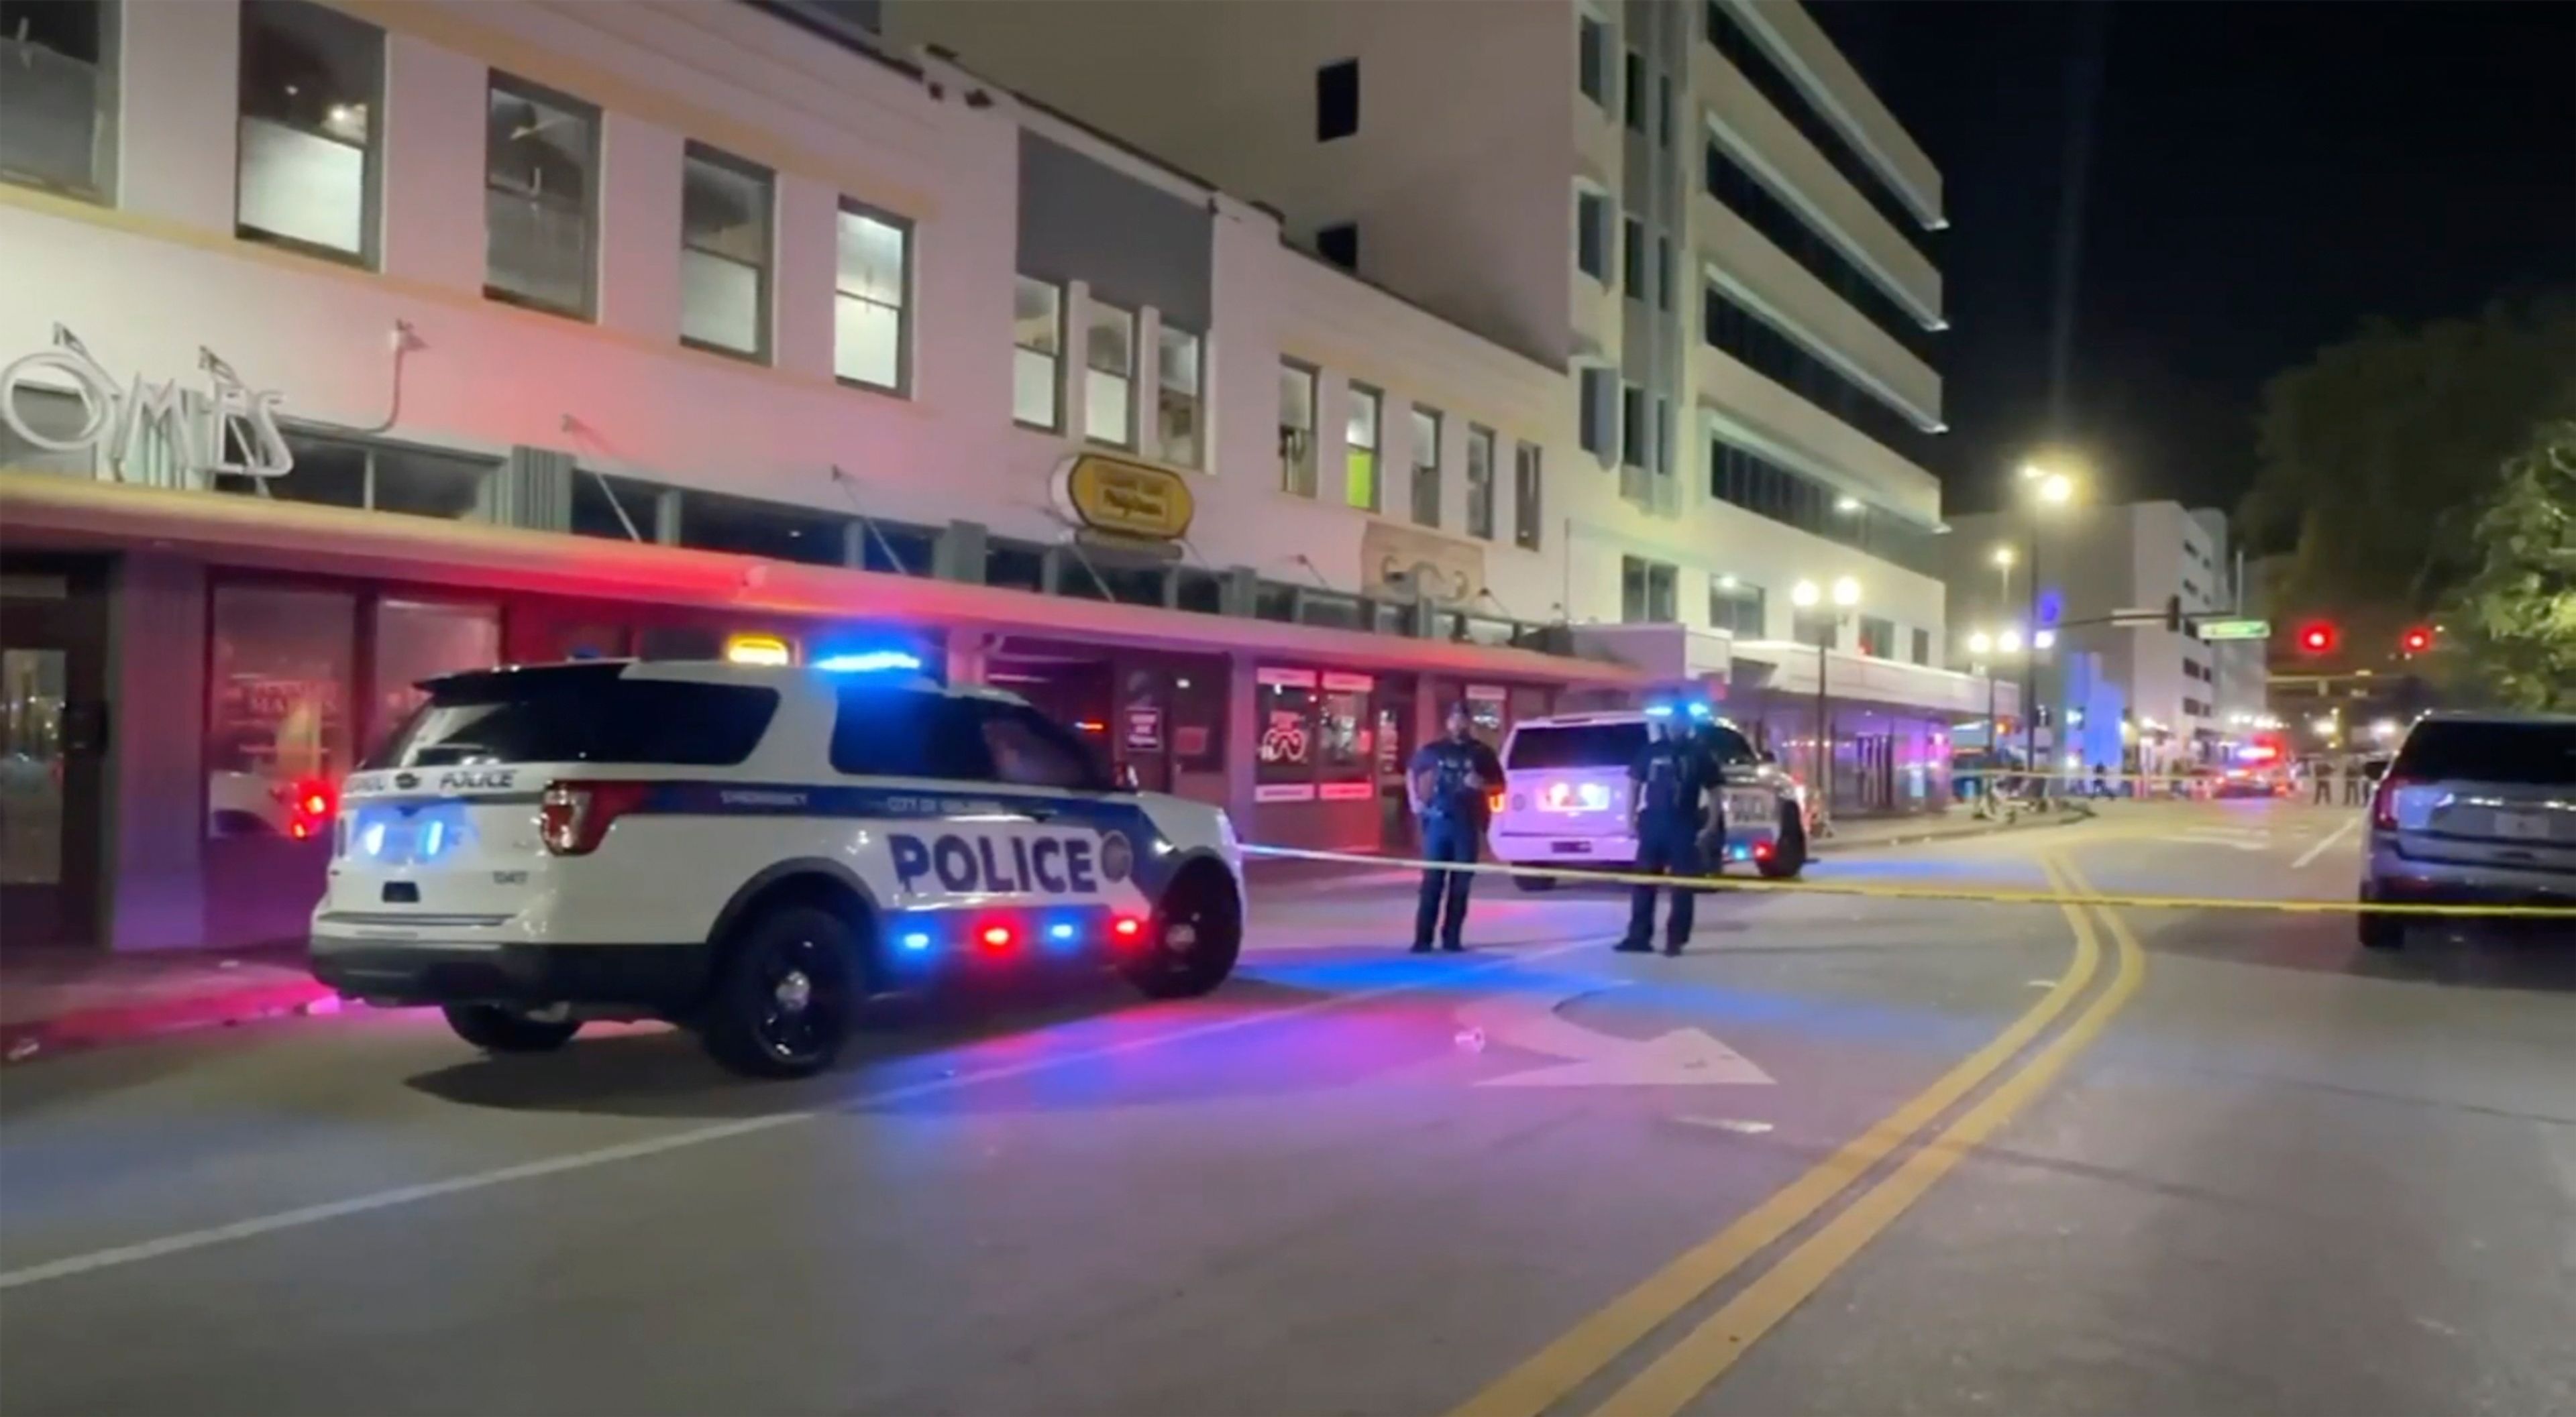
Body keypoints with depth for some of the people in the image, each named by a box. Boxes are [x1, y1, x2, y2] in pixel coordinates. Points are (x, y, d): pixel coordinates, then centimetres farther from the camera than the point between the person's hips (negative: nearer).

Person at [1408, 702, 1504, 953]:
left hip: (1468, 824, 1)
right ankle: (1423, 938, -1)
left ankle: (1452, 937, 11)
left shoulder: (1482, 753, 5)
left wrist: (1482, 784, -11)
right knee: (1432, 881, -3)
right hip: (1438, 821, -1)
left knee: (1461, 883, 3)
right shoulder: (1433, 750, 5)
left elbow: (1500, 784, 9)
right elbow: (1412, 773, 20)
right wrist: (1415, 800, 8)